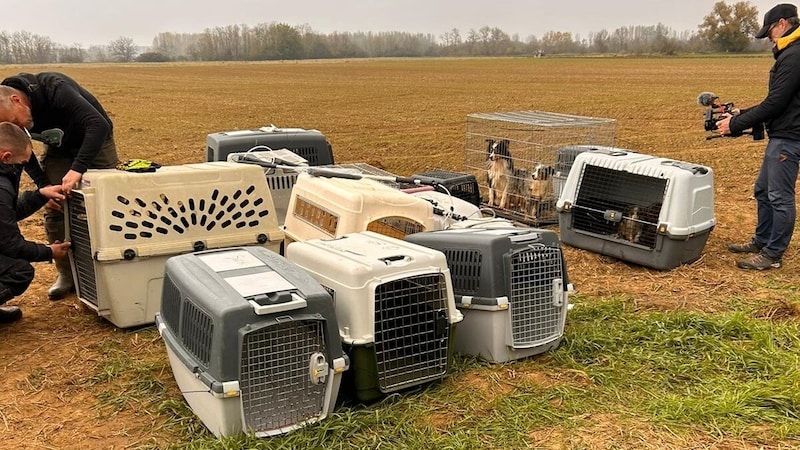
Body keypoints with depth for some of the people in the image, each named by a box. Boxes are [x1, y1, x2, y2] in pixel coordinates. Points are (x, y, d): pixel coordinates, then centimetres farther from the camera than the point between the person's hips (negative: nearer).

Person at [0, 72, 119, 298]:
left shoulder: (55, 88, -38)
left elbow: (99, 125, -46)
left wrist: (78, 168, -52)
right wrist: (44, 186, -21)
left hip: (95, 142, -4)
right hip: (59, 148, 5)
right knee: (54, 211, -4)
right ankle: (66, 274, 8)